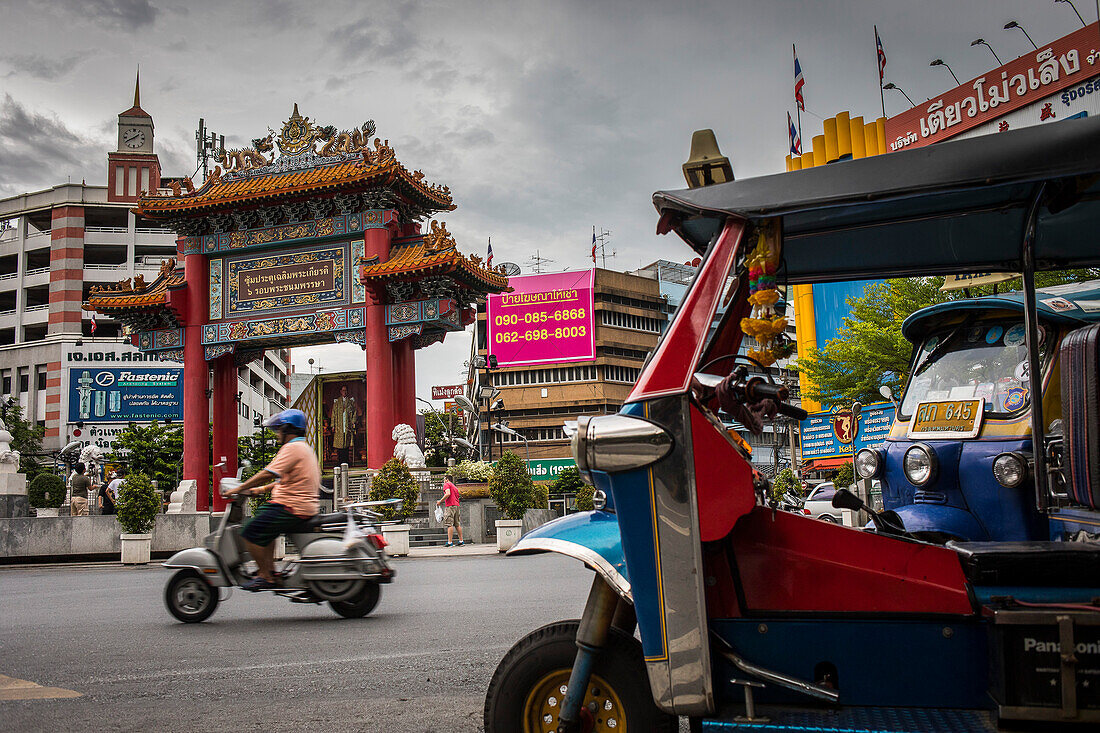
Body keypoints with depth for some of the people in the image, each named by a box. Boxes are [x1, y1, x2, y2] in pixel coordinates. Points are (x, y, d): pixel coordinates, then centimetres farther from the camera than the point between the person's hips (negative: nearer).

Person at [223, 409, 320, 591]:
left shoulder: (292, 448, -12)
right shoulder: (305, 448, 21)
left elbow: (269, 474, -18)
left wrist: (239, 489, -12)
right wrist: (261, 489, 28)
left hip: (292, 509, -11)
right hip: (308, 507, 11)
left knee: (250, 533, -11)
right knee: (265, 525, 29)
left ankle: (266, 577, -8)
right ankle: (270, 570, 25)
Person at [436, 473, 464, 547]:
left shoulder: (446, 484, 1)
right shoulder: (455, 487, 26)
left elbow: (448, 494, -17)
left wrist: (440, 501, -10)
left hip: (450, 506, -8)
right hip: (456, 505, 8)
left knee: (450, 524, -11)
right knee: (457, 524, 11)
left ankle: (450, 542, -16)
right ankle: (461, 541, 10)